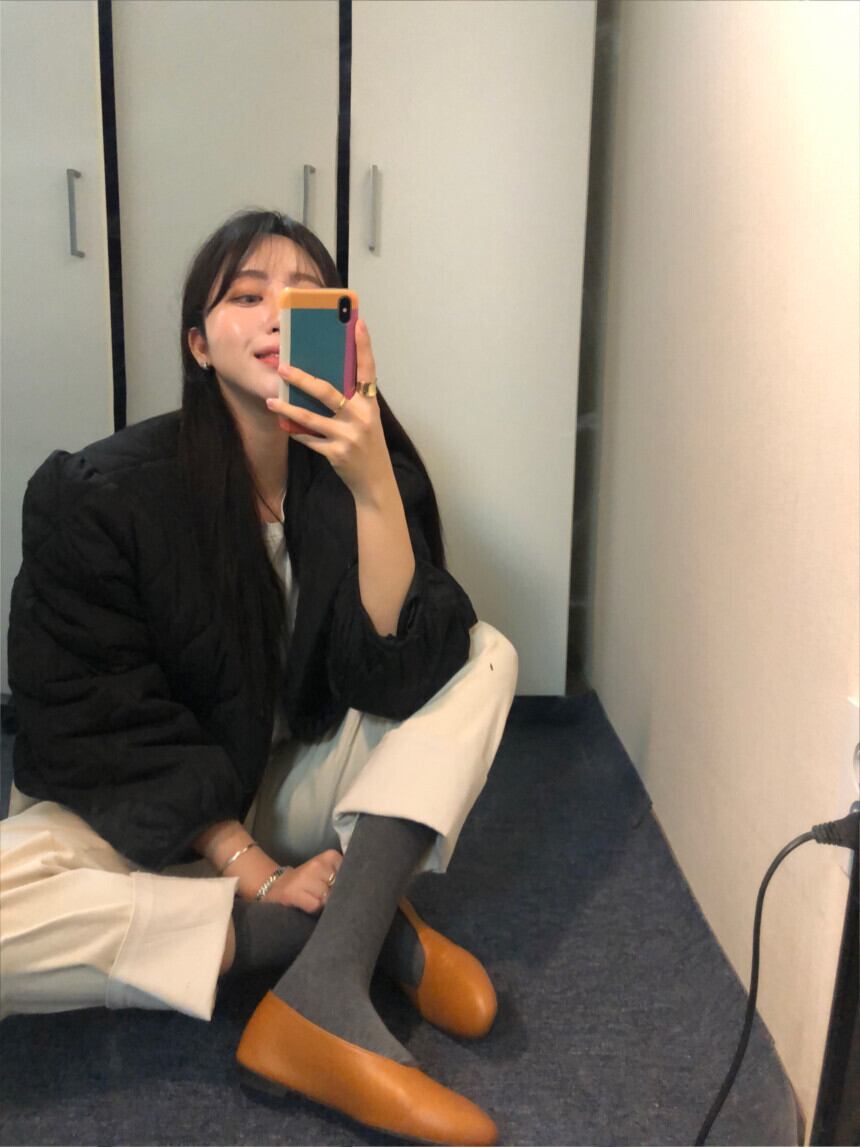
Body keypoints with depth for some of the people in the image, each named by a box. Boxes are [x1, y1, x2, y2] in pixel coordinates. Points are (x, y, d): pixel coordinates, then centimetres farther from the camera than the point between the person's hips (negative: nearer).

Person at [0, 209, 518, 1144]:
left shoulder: (369, 468, -10)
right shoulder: (97, 496, -18)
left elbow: (400, 675, -21)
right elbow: (103, 731, -16)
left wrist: (374, 487, -33)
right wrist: (251, 870, -21)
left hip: (296, 787, 3)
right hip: (141, 816, -3)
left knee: (487, 656, -15)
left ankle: (322, 987, -30)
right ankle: (365, 923, -20)